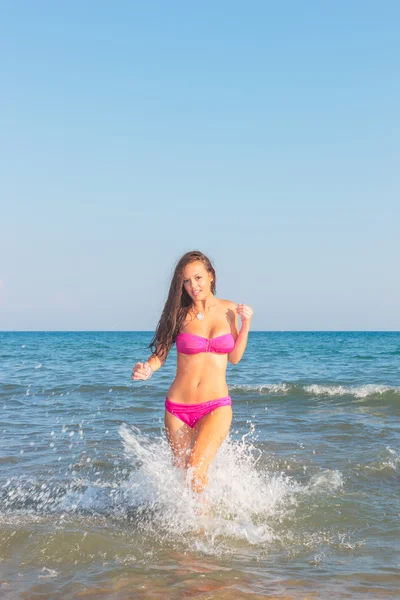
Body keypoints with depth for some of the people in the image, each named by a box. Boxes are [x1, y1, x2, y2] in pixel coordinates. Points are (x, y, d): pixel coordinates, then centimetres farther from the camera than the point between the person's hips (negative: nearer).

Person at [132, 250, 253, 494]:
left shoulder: (229, 310, 3)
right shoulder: (180, 314, -1)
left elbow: (234, 357, 10)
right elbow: (160, 353, 0)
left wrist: (246, 324, -1)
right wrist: (146, 370, -21)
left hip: (217, 406, -1)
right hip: (178, 408, 1)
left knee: (196, 469, -21)